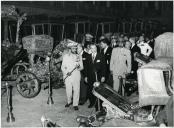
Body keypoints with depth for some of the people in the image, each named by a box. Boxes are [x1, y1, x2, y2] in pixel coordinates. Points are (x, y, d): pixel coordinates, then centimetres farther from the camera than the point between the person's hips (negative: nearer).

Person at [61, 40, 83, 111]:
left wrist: (79, 67, -14)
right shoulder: (65, 56, 9)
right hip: (68, 76, 0)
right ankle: (69, 101, 26)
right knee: (68, 90, 2)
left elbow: (82, 67, 10)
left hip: (76, 76, 0)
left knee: (76, 90, -3)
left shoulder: (78, 57, 12)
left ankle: (75, 104, 9)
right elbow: (63, 67, 7)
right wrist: (66, 73, -11)